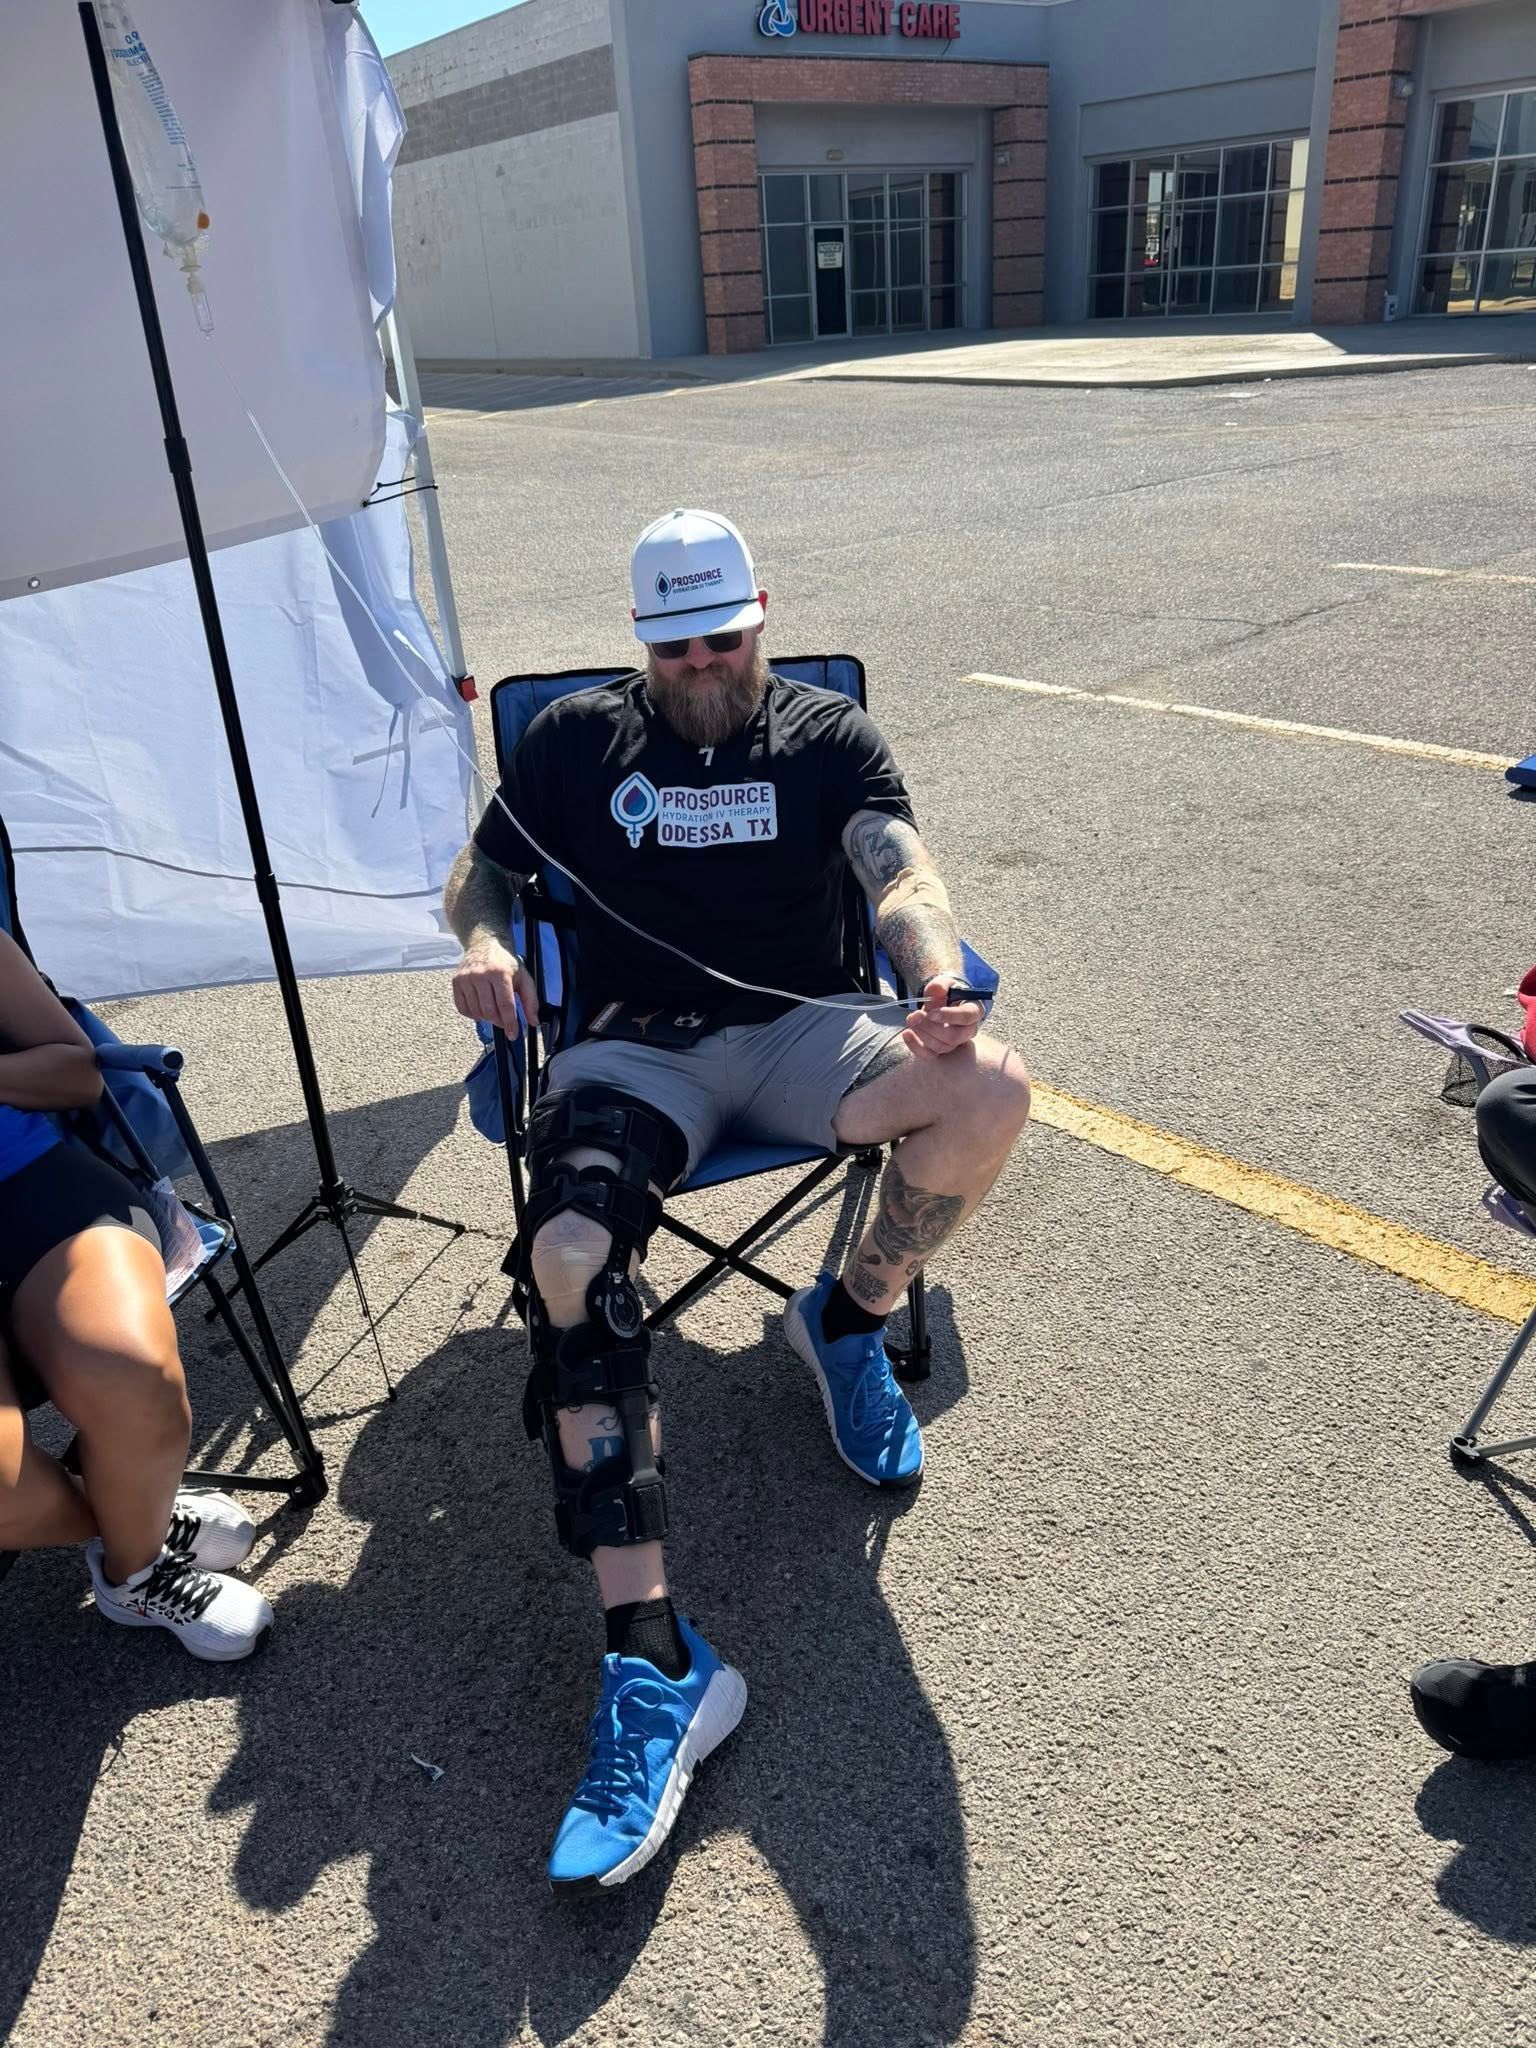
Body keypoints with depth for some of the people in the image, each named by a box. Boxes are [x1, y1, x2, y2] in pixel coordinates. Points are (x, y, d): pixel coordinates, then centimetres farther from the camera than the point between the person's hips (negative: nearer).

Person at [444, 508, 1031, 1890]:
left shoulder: (827, 734, 14)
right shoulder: (577, 738, 17)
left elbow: (900, 871, -2)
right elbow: (480, 875, 21)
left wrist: (940, 974, -26)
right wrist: (484, 941, -6)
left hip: (799, 1033, 1)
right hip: (634, 1049, 0)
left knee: (992, 1089, -29)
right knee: (571, 1257, -31)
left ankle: (851, 1320, 0)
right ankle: (655, 1660, -32)